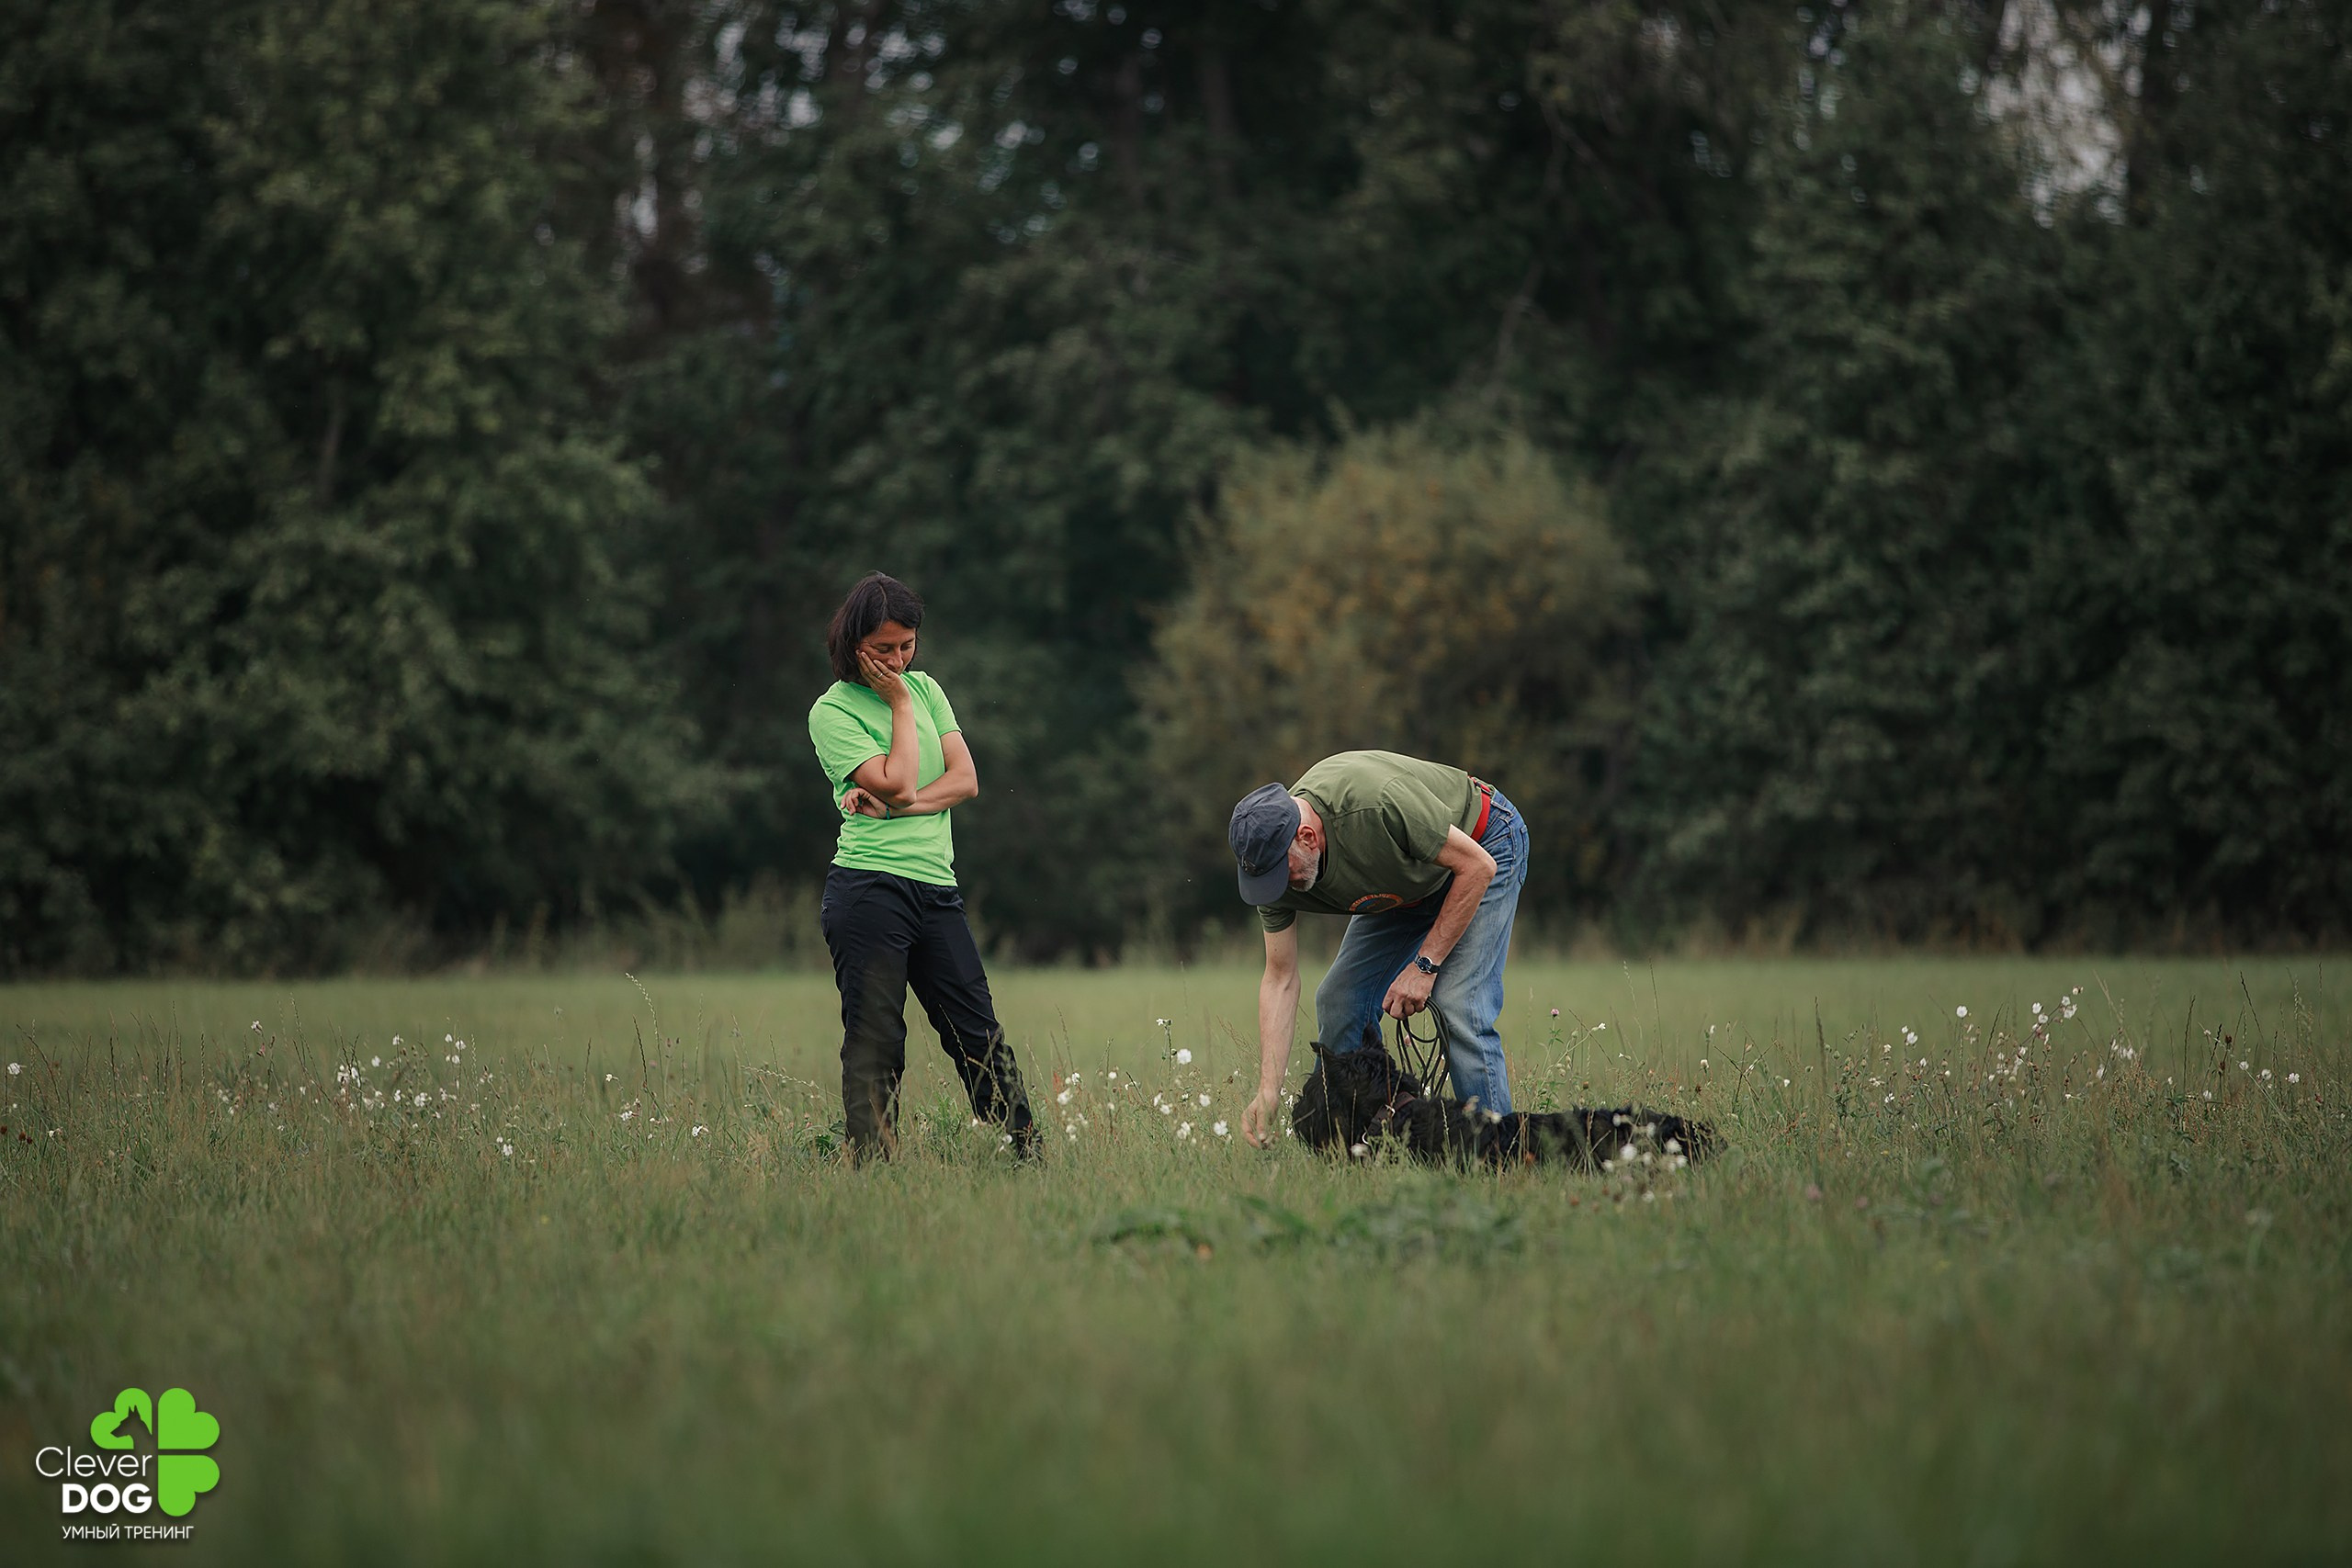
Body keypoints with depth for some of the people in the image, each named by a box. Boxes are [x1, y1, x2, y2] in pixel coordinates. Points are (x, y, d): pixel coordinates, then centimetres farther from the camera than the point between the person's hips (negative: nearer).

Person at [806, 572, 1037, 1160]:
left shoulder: (924, 687, 16)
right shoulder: (832, 712, -2)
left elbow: (966, 780, 7)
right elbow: (900, 784, -13)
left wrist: (893, 806, -8)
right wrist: (901, 704, -4)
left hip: (937, 890, 5)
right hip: (869, 887, -5)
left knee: (980, 1035, 6)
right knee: (875, 1043, -8)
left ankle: (1029, 1151, 9)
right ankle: (870, 1166, -7)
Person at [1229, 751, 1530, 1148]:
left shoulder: (1377, 803, -41)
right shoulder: (1274, 859, -21)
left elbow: (1478, 866, -29)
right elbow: (1280, 979, -13)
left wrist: (1424, 965, -26)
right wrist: (1268, 1093, -20)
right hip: (1410, 882, 6)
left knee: (1459, 1006, -21)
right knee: (1340, 1000, -2)